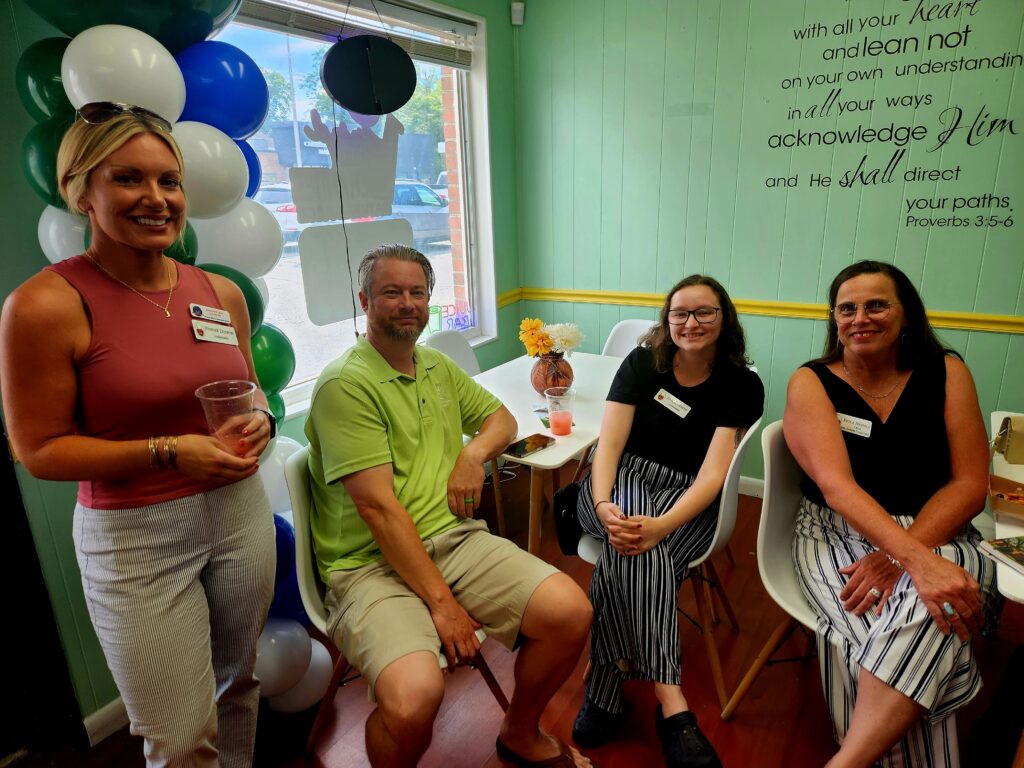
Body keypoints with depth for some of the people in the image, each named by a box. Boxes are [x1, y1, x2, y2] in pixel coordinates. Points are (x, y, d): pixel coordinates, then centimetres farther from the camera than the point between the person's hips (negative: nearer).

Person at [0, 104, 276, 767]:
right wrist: (168, 452, -21)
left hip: (238, 511, 5)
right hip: (134, 536, -4)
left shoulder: (222, 293, 2)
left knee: (238, 683, 22)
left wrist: (258, 423, -6)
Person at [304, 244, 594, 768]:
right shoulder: (345, 385, -11)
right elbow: (378, 507, -16)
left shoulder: (439, 368, 14)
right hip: (372, 563, -6)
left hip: (455, 539, 7)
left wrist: (474, 453, 1)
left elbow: (502, 418, 25)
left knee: (570, 611, -12)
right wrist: (441, 601, -16)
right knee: (414, 697, -32)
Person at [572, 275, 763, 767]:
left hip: (687, 499, 0)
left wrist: (662, 526, -33)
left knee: (628, 553, -32)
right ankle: (671, 704, -29)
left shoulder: (741, 385, -3)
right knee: (635, 548, -34)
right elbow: (609, 444, -8)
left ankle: (605, 692, -24)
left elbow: (712, 473, -14)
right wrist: (603, 505, -29)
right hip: (622, 479, 1)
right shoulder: (641, 363, 0)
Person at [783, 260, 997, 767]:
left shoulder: (945, 372, 4)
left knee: (922, 615, -33)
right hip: (836, 536, -1)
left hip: (936, 535, 1)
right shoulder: (811, 382, -2)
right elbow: (837, 486, -16)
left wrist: (896, 556, -17)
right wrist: (917, 559, -31)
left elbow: (970, 485, -3)